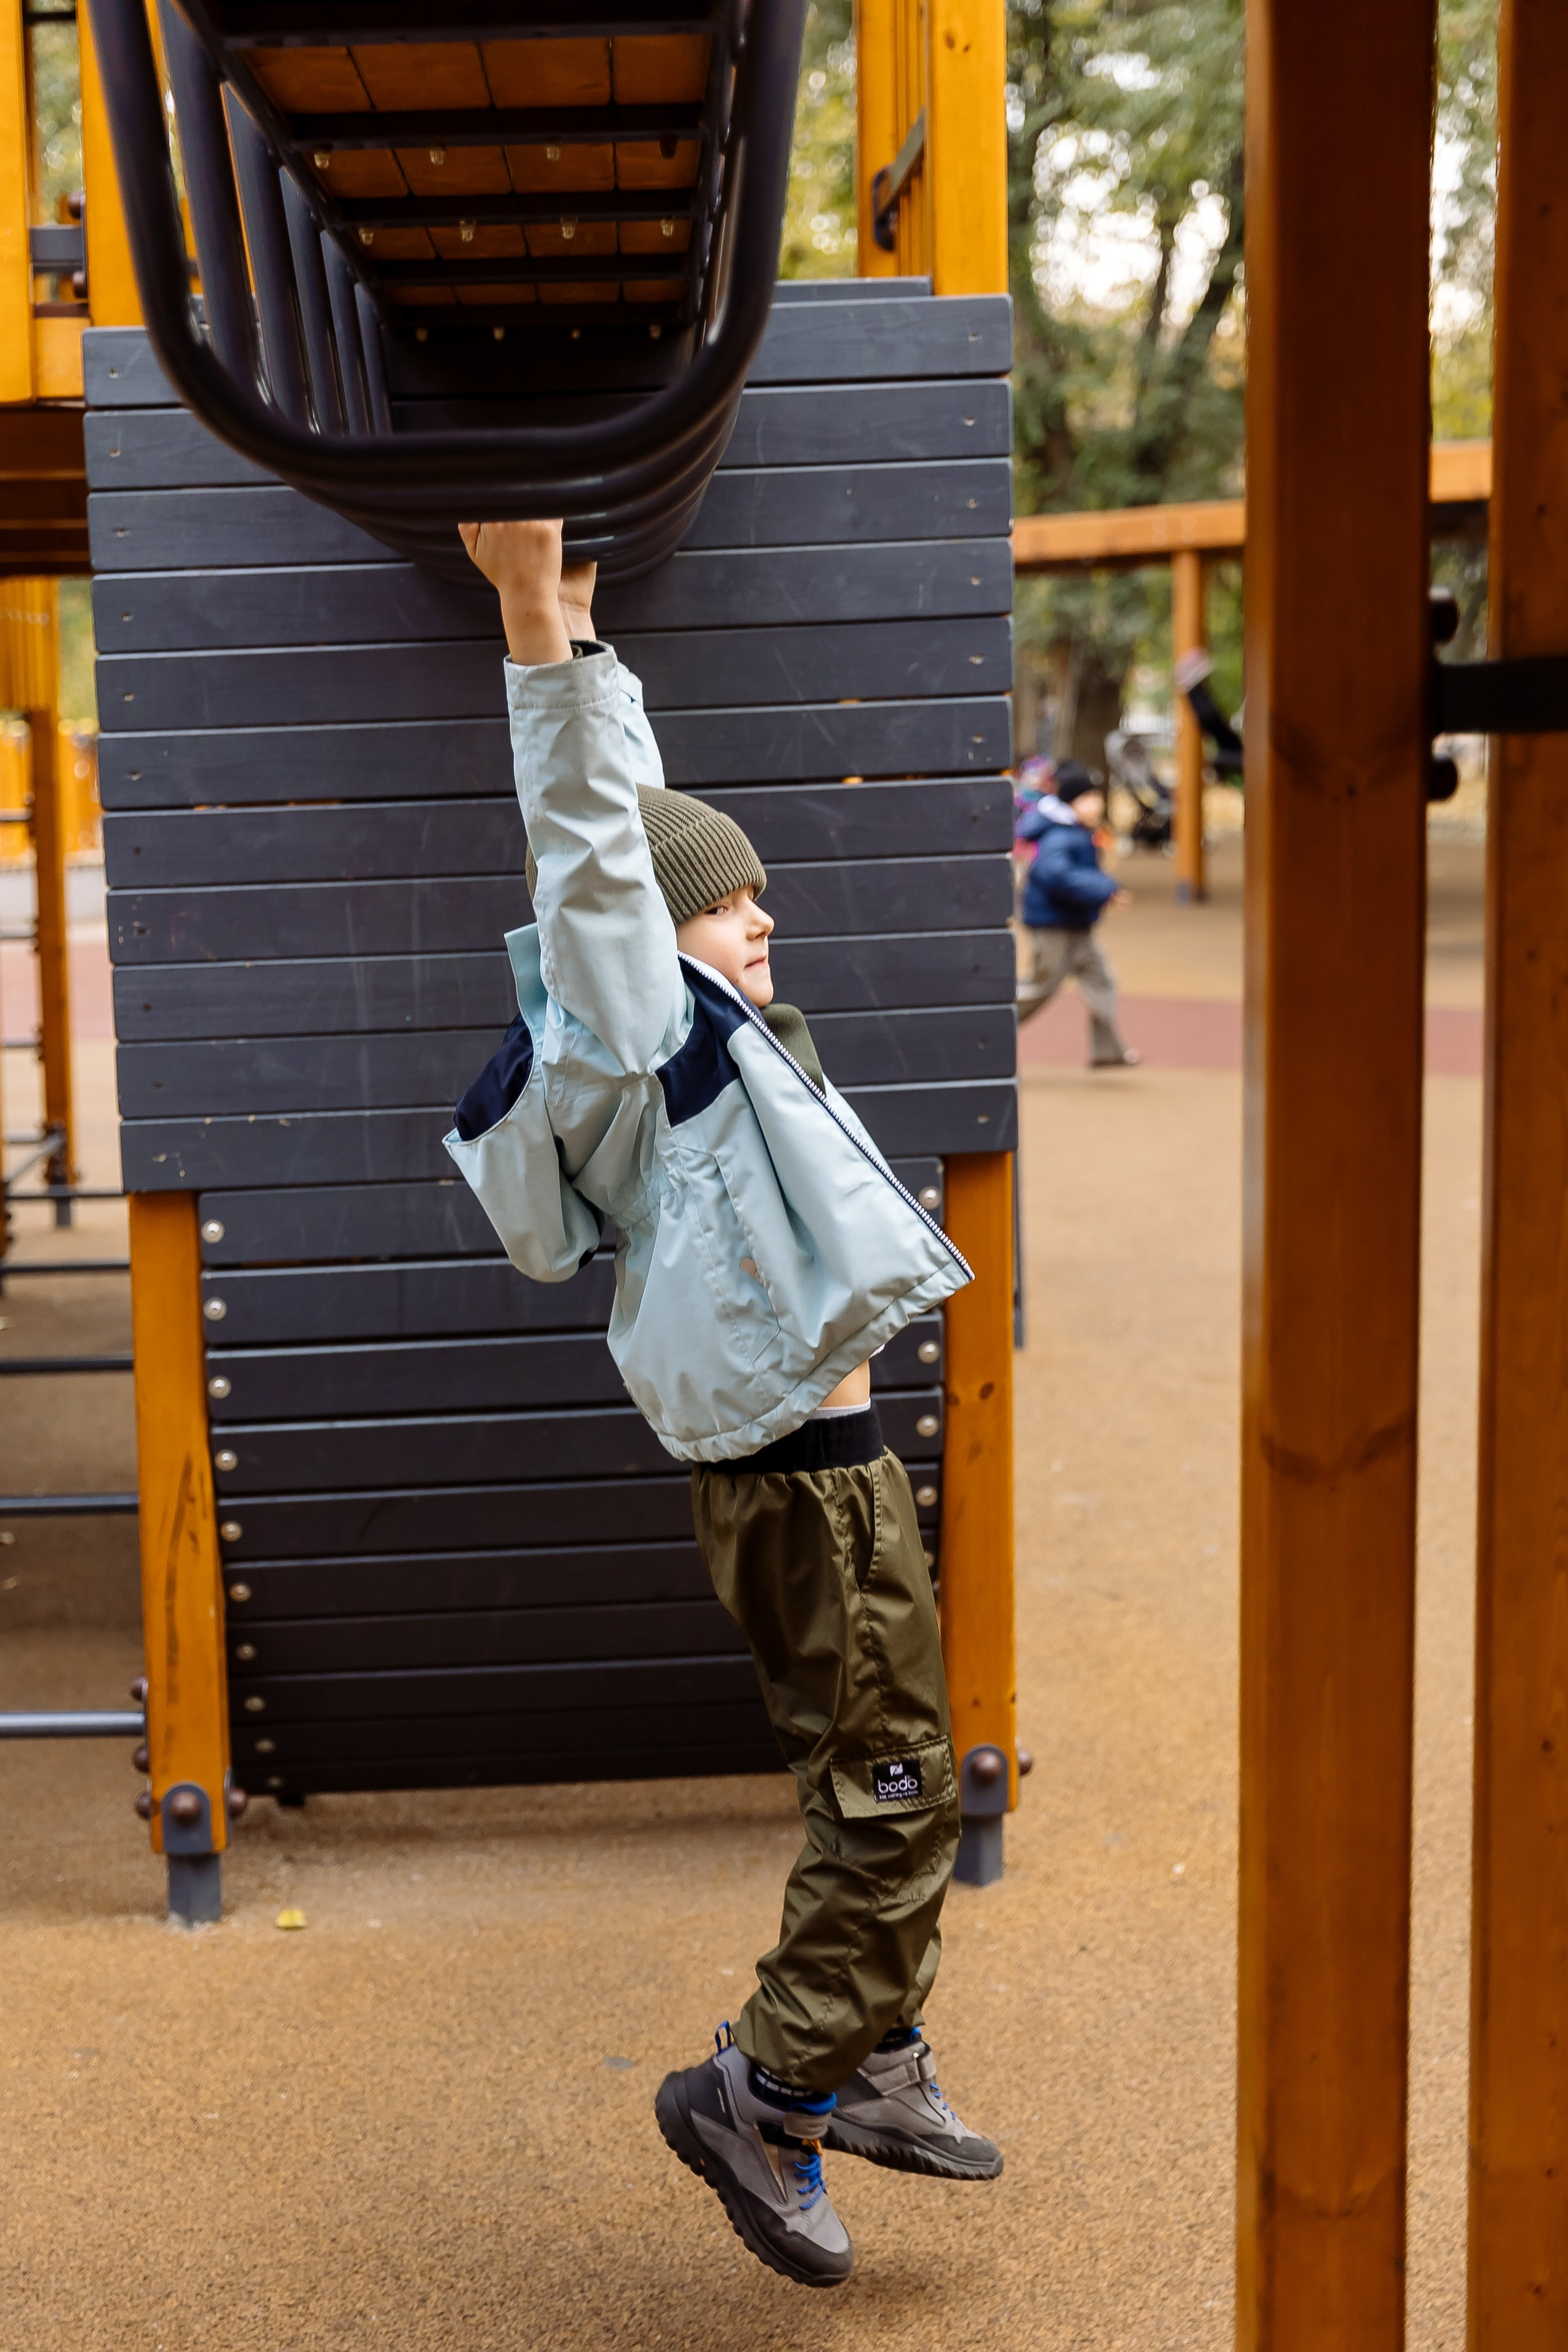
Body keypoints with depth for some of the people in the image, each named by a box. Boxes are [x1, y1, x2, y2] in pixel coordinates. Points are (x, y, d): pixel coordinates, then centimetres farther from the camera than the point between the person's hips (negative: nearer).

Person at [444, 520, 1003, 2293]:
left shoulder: (674, 1031, 11)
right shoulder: (646, 1031, -12)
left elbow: (628, 822, 20)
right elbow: (591, 849, -24)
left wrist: (575, 629, 24)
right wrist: (537, 619, -31)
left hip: (809, 1466, 10)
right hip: (808, 1479, -10)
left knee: (882, 1789, 18)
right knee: (888, 1792, -3)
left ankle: (872, 2066, 30)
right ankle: (761, 2092, 6)